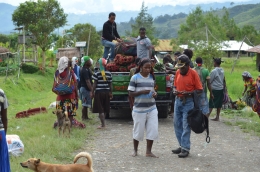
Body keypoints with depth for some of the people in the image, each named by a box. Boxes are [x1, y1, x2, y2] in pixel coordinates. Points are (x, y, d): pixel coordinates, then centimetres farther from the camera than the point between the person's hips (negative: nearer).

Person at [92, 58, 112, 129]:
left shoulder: (97, 74, -10)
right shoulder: (109, 74, 3)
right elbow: (110, 84, 6)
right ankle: (103, 122, 26)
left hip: (99, 92, -5)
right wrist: (110, 93, 14)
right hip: (106, 92, 5)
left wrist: (92, 92, -1)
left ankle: (103, 124, -5)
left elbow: (94, 84, -9)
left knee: (100, 110, -1)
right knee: (104, 109, 16)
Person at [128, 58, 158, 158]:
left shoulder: (152, 78, 8)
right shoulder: (135, 78, -6)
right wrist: (142, 92, -21)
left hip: (152, 108, 4)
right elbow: (131, 93, -7)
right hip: (139, 109, -4)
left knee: (153, 130, 0)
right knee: (138, 131, 5)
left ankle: (148, 151, 12)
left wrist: (154, 94, -3)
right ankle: (135, 150, 24)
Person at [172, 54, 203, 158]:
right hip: (178, 100, 7)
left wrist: (189, 93, -21)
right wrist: (175, 91, -5)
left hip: (188, 102, -6)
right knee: (177, 124, 10)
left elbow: (199, 89, -8)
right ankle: (182, 145, 20)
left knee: (186, 126, -5)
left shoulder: (193, 73, -10)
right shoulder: (178, 72, 7)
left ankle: (185, 149, 0)